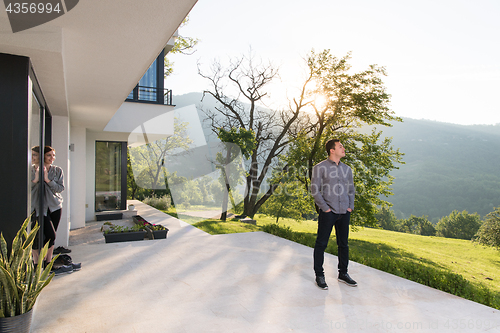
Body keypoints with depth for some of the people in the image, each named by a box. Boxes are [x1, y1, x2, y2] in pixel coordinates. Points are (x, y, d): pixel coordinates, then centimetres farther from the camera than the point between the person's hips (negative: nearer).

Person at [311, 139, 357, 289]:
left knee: (343, 244, 13)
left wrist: (350, 206, 8)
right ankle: (319, 275, 14)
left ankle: (343, 274, 28)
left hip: (344, 213, 6)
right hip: (328, 213, -5)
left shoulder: (347, 168, 13)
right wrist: (325, 208, -11)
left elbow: (351, 189, 19)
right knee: (321, 244, 1)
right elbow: (315, 190, -7)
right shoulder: (320, 168, -4)